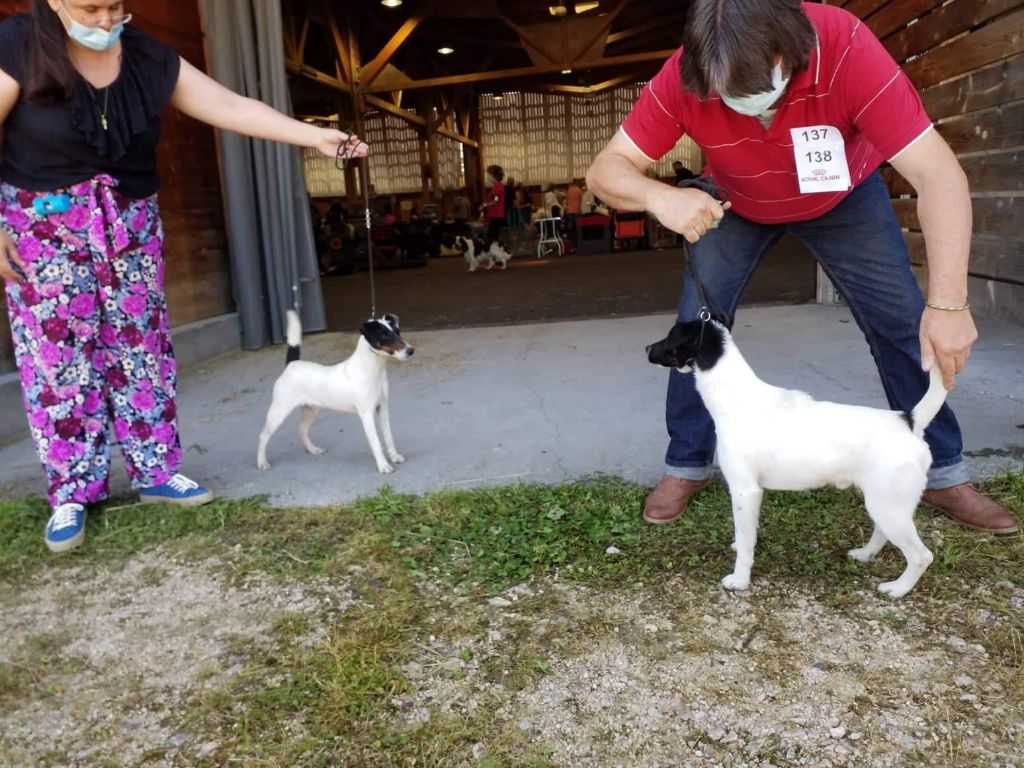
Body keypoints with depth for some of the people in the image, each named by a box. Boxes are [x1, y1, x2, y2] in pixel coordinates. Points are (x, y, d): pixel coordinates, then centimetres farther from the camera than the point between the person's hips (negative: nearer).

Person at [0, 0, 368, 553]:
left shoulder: (149, 59, -3)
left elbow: (230, 107, -7)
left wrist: (314, 135, -16)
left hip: (130, 224, 4)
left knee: (140, 351, 5)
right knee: (58, 358, -1)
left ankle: (156, 472, 16)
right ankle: (71, 495, 9)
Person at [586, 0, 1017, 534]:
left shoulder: (846, 47, -39)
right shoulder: (682, 80, -33)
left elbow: (937, 173, -40)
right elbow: (606, 169, -30)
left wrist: (948, 303, -49)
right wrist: (660, 198, -54)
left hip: (843, 195, 0)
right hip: (735, 205, 1)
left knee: (903, 323, -4)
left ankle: (942, 473, 14)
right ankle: (686, 466, 10)